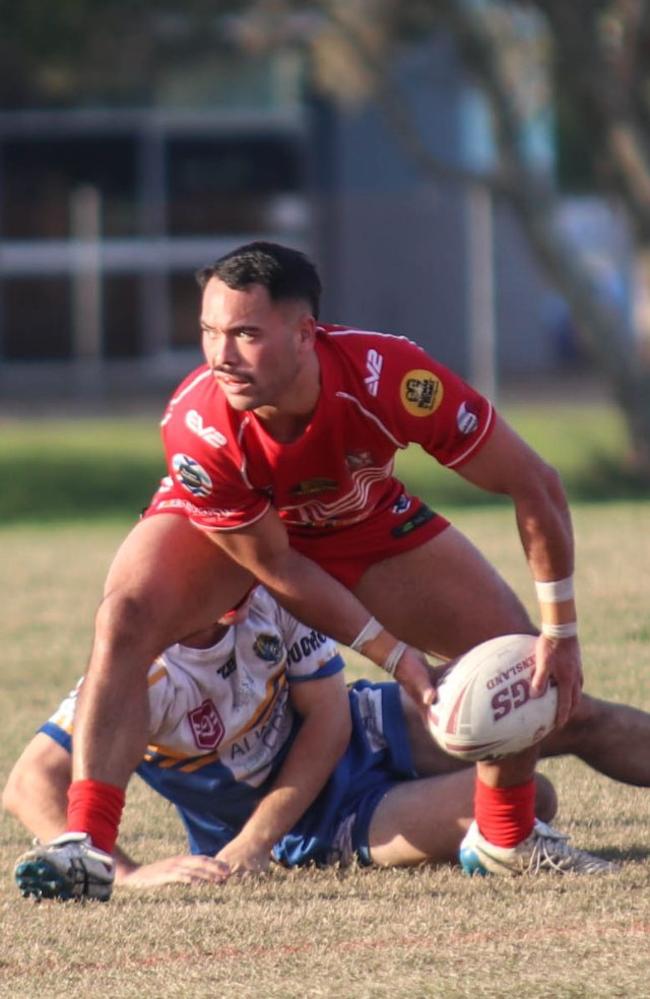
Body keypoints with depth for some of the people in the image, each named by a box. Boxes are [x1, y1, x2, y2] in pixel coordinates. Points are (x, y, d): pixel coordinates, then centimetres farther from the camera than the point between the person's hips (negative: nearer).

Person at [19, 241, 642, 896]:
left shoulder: (389, 377, -39)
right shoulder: (195, 428, -38)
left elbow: (533, 485, -26)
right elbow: (274, 567, -23)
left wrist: (560, 635, -25)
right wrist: (394, 654, -26)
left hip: (365, 526, 2)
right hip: (222, 530, -2)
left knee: (533, 665, -8)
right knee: (124, 619, -31)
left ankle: (505, 839, 18)